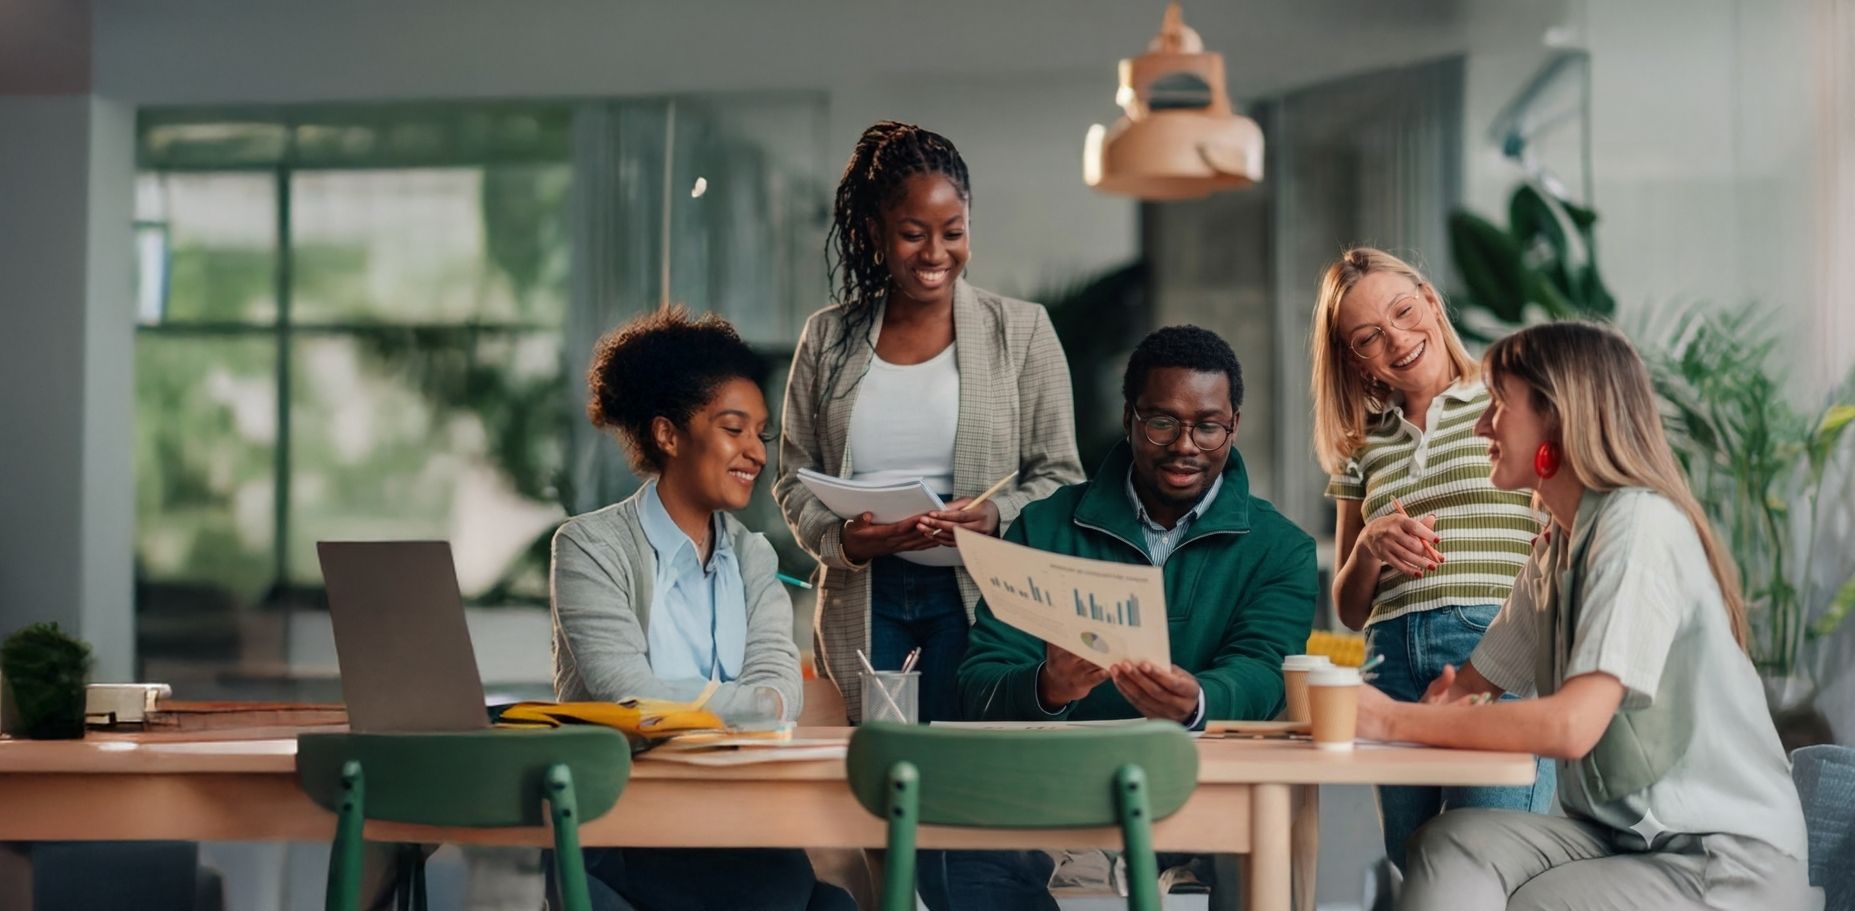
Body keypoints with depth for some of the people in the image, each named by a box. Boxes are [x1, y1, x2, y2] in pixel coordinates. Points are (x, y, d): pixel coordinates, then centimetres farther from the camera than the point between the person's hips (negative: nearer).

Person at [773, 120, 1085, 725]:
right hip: (862, 601, 2)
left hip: (974, 592, -2)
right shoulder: (827, 339, 9)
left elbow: (1060, 476, 3)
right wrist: (842, 539, -10)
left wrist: (998, 517, -17)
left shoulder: (1022, 331, 4)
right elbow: (793, 480, 10)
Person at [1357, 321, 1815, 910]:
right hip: (1623, 837, 7)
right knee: (1451, 845, -17)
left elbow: (1572, 725, -26)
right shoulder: (1555, 548, 11)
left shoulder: (1640, 524, -16)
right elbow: (1468, 687, 15)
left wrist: (1392, 721, -19)